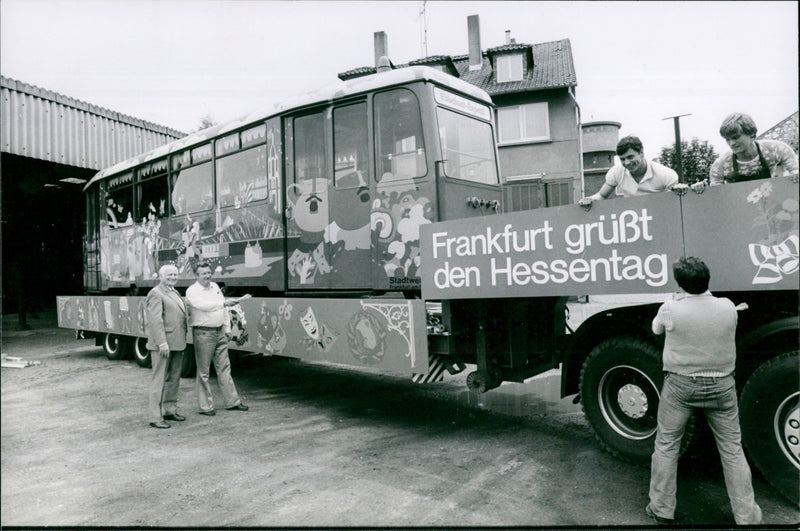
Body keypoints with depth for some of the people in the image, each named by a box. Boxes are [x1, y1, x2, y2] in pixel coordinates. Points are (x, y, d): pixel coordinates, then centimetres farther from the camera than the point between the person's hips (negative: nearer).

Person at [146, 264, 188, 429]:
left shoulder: (174, 293, 18)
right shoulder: (156, 294, -11)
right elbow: (155, 320, -19)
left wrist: (183, 341, 16)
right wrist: (162, 343, -24)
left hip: (177, 344, 9)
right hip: (163, 345, -9)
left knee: (174, 378, 16)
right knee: (160, 380, -4)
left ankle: (170, 409, 27)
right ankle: (155, 417, 2)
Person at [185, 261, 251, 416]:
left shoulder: (215, 286, 12)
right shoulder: (192, 291, -8)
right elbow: (203, 305, -27)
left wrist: (227, 328, 13)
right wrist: (225, 302, -35)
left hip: (220, 332, 6)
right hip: (203, 333, -6)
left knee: (224, 368, 12)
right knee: (203, 371, 2)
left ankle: (232, 402, 20)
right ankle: (205, 406, 11)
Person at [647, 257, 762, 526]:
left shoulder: (671, 309, -17)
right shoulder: (728, 307, -10)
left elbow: (656, 329, 4)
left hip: (680, 385, -2)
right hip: (721, 386, 2)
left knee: (666, 446, 11)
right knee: (732, 450, 15)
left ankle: (662, 509, 20)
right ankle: (746, 515, 25)